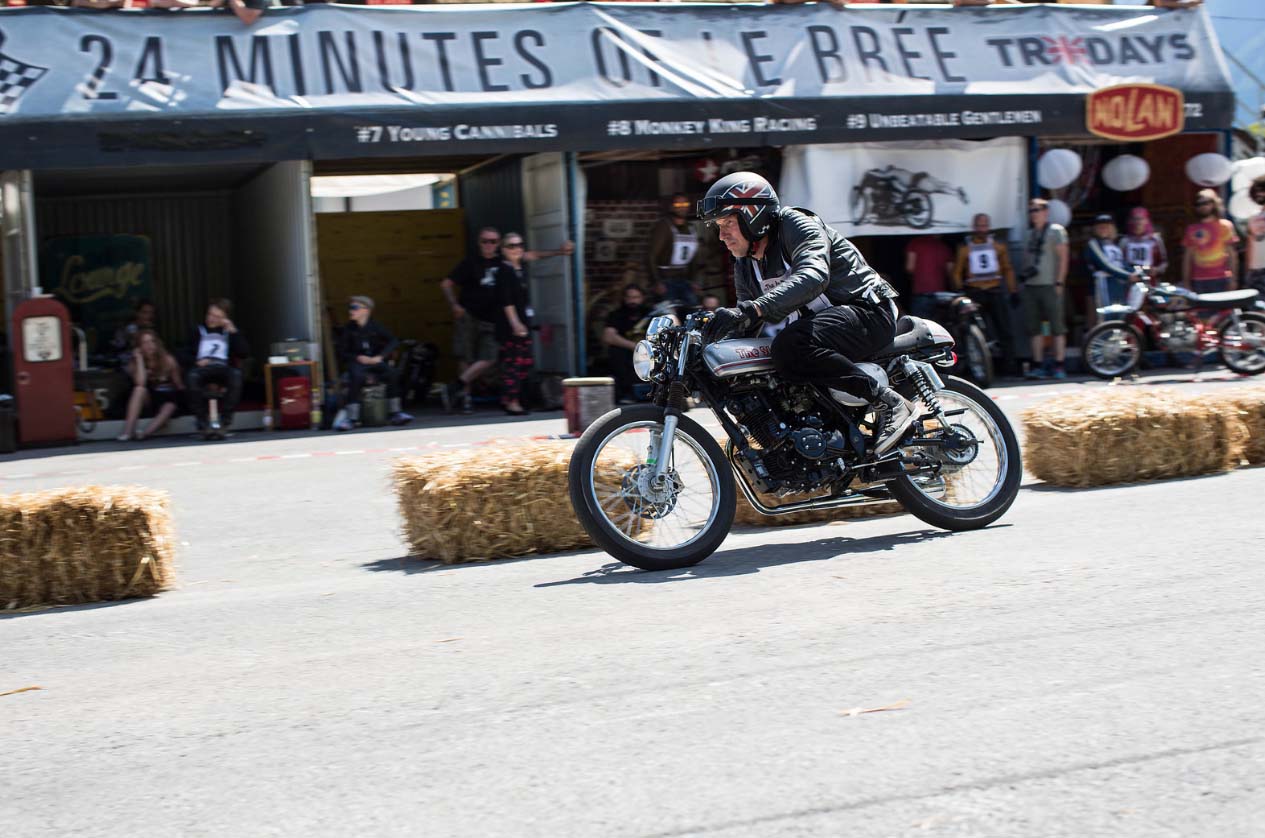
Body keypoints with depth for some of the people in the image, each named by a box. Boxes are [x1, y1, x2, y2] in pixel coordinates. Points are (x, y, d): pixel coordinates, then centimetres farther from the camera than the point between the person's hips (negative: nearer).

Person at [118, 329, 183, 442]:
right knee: (139, 389, -29)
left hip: (169, 400, -1)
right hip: (150, 398, 2)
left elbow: (179, 385, 0)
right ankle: (128, 431, -38)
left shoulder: (168, 360, -6)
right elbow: (140, 384, -20)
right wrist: (140, 359, -17)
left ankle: (144, 433, -51)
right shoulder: (136, 362, -3)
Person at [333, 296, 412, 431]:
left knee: (392, 373, -25)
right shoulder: (348, 329, 2)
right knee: (357, 377, -35)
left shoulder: (375, 327, 3)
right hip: (356, 363, -1)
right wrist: (358, 358, -13)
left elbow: (393, 342, -1)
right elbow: (342, 353, 3)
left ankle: (395, 413, -18)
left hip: (375, 361, 1)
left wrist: (380, 356, -13)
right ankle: (351, 417, -32)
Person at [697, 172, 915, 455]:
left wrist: (751, 309, -47)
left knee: (791, 347, -35)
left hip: (866, 312, -10)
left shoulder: (796, 225, -14)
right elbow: (746, 327, 17)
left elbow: (814, 276, -35)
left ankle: (887, 400, -28)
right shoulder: (745, 265, 12)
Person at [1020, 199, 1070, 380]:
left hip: (1050, 285, -7)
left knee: (1057, 327, -5)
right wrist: (1026, 272, 6)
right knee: (1034, 328, 6)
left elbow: (1063, 258, -7)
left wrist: (1059, 283, -14)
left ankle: (1059, 366, -4)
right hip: (1031, 286, 7)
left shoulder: (1056, 231, -3)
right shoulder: (1031, 234, 18)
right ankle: (1038, 366, 10)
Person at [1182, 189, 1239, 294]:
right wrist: (1186, 282, 4)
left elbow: (1232, 254, 3)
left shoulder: (1225, 226, 4)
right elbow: (1187, 257, 10)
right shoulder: (1192, 229, 8)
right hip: (1199, 281, 2)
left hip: (1220, 280, -2)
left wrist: (1232, 279, -4)